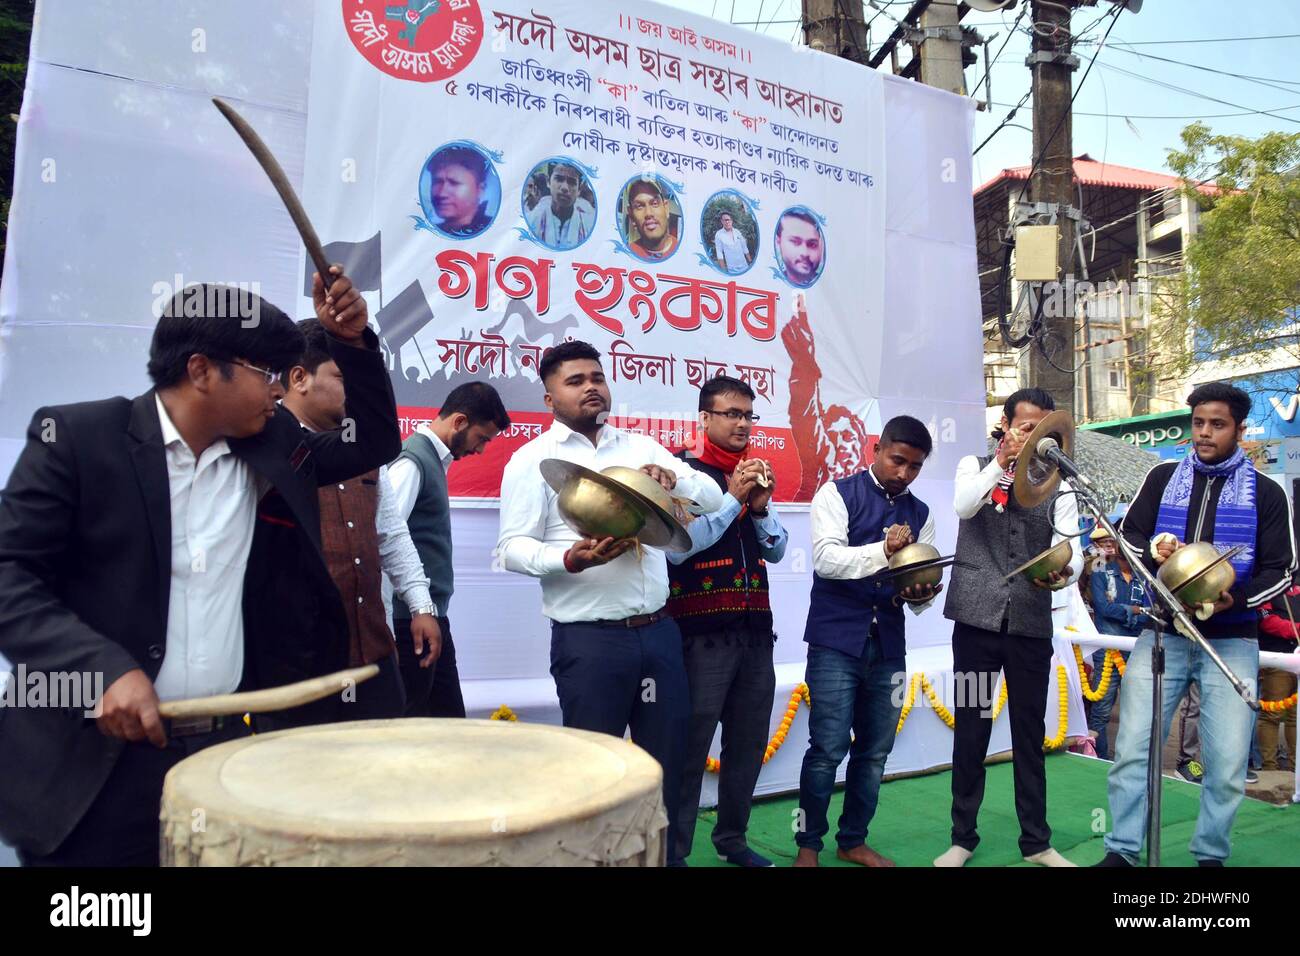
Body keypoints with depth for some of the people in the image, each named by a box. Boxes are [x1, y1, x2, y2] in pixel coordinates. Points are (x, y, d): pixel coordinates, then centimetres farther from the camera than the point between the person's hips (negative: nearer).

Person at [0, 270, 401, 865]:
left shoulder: (273, 445, 6)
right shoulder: (78, 437, -8)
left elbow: (375, 442, 12)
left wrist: (352, 342, -2)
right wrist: (106, 669, -23)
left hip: (230, 745, 5)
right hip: (97, 756, -4)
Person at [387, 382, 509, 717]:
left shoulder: (434, 459, 14)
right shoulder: (413, 461, -14)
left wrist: (434, 615, 12)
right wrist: (418, 609, -20)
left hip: (432, 617, 9)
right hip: (411, 621, -9)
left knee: (450, 723, 14)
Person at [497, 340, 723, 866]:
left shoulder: (641, 446, 12)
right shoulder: (533, 459, -1)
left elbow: (712, 499, 10)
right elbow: (514, 547, -7)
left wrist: (674, 479, -11)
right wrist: (570, 558, -26)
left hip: (658, 630, 5)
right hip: (588, 639, -4)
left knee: (667, 755, 14)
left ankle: (667, 854, 32)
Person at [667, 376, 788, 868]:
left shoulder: (754, 473, 14)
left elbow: (777, 550, 14)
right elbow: (676, 547, -18)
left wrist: (761, 507, -4)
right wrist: (732, 498, -15)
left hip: (754, 629, 7)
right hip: (701, 632, -7)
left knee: (749, 745, 15)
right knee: (689, 748, -2)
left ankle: (732, 839, 31)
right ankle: (673, 850, 12)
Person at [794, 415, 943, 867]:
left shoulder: (920, 514, 14)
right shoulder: (837, 494, -1)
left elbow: (923, 586, 10)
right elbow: (826, 559, -15)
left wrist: (918, 595, -13)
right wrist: (883, 551, -28)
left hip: (888, 646, 5)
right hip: (836, 642, -5)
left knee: (875, 751, 11)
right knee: (828, 749, -4)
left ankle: (853, 840, 28)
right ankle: (808, 844, 14)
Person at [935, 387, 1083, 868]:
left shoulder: (1058, 485, 8)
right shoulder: (975, 466, 6)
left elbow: (1071, 546, -6)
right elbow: (964, 507, -16)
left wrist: (1064, 571, -26)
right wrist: (1002, 462, -20)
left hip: (1032, 624, 2)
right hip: (976, 618, -1)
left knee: (1030, 733, 11)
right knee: (971, 729, 6)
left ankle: (1036, 841, 25)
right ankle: (963, 837, 20)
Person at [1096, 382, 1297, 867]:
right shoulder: (1163, 477, 8)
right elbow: (1127, 537, 6)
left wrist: (1236, 599, -17)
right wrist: (1153, 550, -17)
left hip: (1231, 642, 0)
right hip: (1162, 633, 1)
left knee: (1227, 764, 2)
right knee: (1133, 749, -2)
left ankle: (1210, 855, 22)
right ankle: (1121, 852, 10)